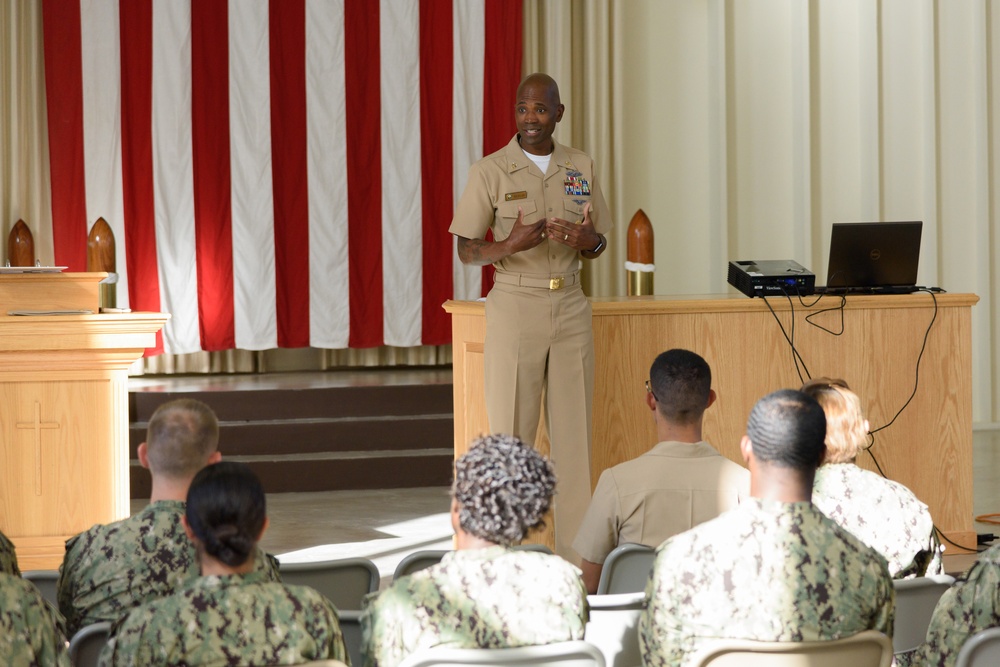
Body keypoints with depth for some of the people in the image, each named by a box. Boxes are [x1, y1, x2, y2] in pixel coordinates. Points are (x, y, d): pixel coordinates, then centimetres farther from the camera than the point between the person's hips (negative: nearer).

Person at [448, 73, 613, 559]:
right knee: (511, 432, -3)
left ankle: (574, 550, 9)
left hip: (570, 307, 3)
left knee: (574, 432, 3)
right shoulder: (491, 171, -4)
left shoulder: (582, 168, 7)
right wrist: (509, 245, -24)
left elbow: (598, 244, 14)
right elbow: (466, 250, -4)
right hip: (515, 305, -3)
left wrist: (588, 240, -10)